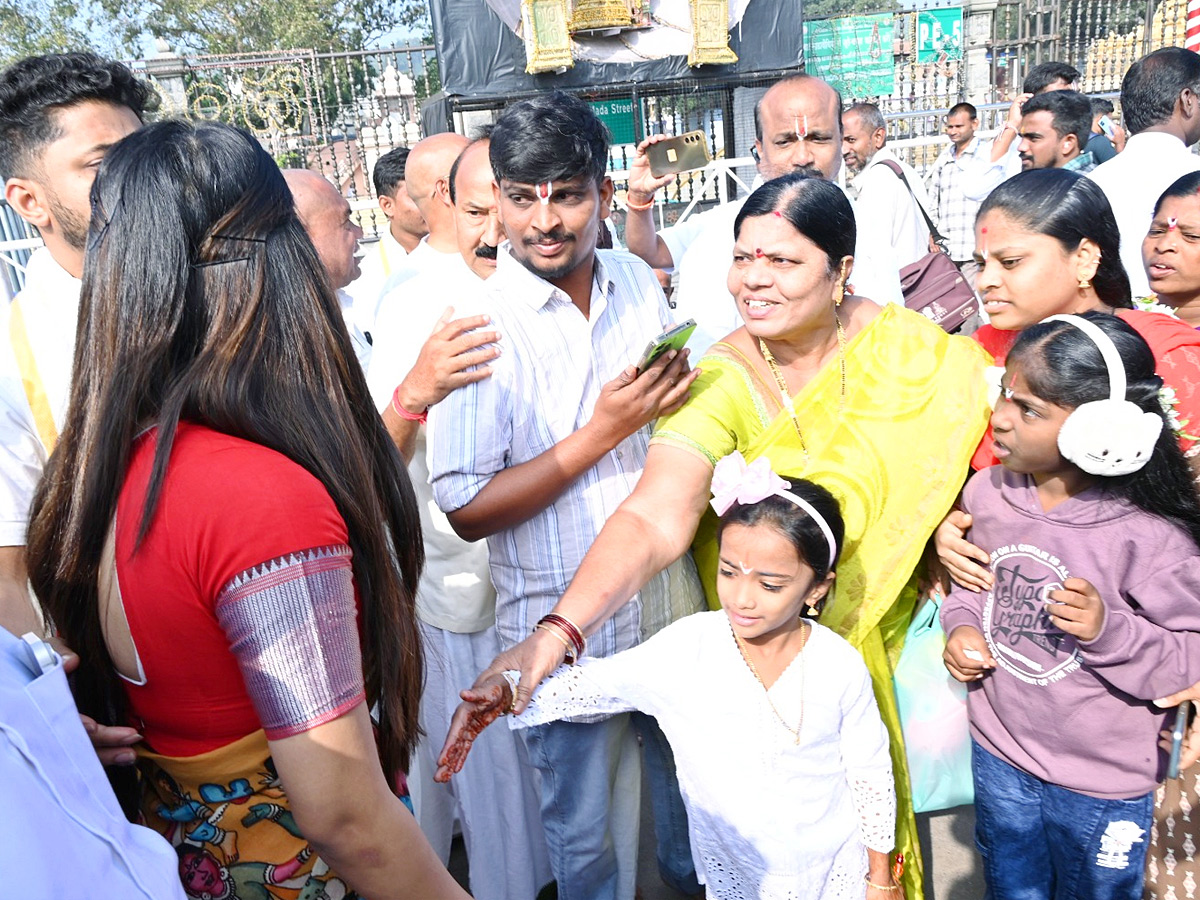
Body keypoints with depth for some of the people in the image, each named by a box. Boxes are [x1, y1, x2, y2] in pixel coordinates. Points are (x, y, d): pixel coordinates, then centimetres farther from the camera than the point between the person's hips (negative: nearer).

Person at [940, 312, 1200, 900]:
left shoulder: (1150, 537, -25)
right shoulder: (987, 491, -9)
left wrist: (1110, 630, -33)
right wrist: (962, 626, -8)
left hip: (1102, 787, -4)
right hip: (999, 759, 4)